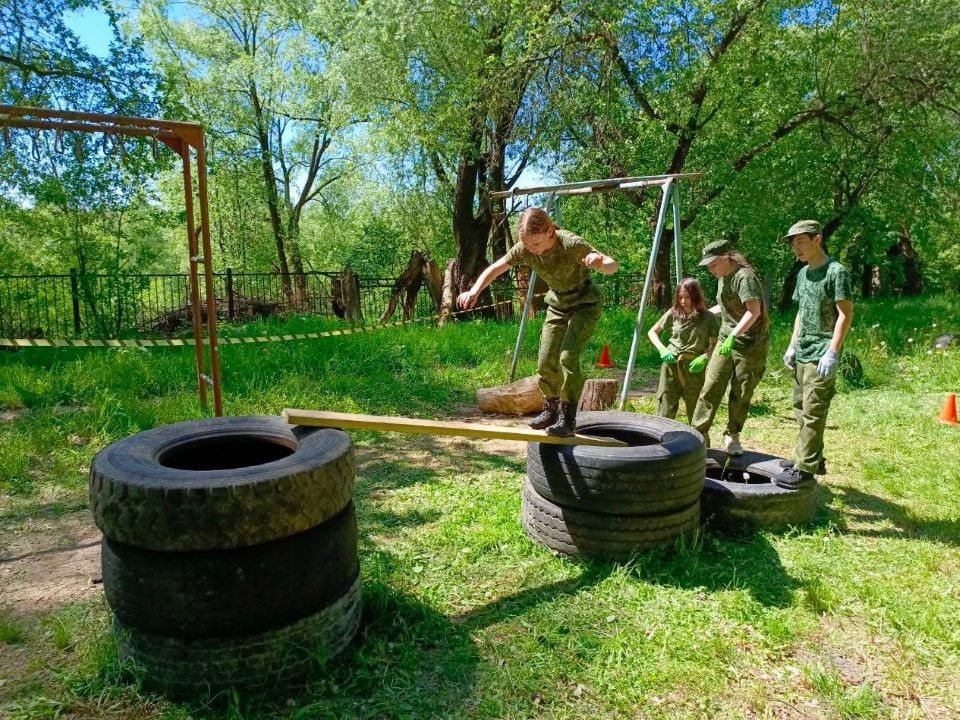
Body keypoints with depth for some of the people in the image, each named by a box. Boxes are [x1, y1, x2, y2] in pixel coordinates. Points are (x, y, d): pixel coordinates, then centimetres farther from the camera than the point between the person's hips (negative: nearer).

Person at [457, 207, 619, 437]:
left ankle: (568, 418, -12)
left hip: (584, 303, -5)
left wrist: (600, 263, -61)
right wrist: (474, 291, -27)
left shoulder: (571, 244, -32)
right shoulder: (525, 249, -17)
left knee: (568, 356, -22)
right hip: (557, 303, 5)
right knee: (545, 361, 3)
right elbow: (495, 269, -9)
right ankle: (551, 410, 23)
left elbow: (613, 266, -36)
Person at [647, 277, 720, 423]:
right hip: (671, 364, 1)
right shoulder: (673, 313, 3)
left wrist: (705, 357, -16)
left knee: (695, 413, 6)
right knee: (665, 412, -1)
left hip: (694, 367, -1)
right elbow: (652, 332, 12)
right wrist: (662, 349, -4)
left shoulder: (709, 318, -2)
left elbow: (716, 344, 3)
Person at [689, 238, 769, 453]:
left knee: (741, 393, 3)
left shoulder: (745, 276, -17)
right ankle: (699, 433, 0)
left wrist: (733, 336, -35)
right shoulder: (723, 278, 11)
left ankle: (732, 436, 17)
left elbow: (754, 311, -28)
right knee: (711, 387, -4)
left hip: (751, 344, -7)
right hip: (726, 340, 7)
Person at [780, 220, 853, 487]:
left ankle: (804, 468, -2)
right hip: (801, 355, 8)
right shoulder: (803, 273, 15)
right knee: (800, 410, 12)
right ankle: (815, 460, 24)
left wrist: (832, 352, -18)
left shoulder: (836, 271, -9)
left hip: (821, 357, -8)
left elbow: (845, 314, -12)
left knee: (812, 414, -7)